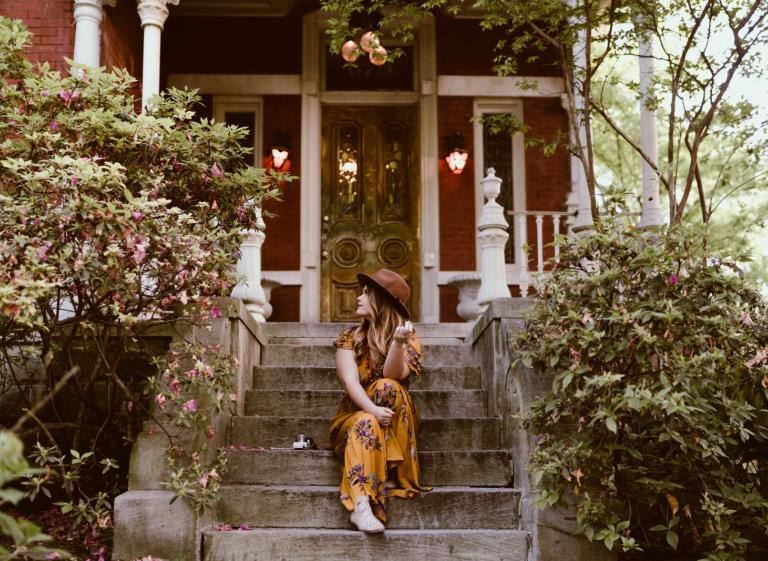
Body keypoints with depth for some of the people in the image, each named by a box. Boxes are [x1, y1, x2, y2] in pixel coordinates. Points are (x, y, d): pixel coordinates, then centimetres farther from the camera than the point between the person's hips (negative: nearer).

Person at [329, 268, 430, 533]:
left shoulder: (408, 337, -1)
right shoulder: (350, 338, 2)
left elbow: (393, 375, -21)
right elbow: (350, 381, -15)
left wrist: (398, 342, -39)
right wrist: (373, 410, -33)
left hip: (397, 422, 0)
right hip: (354, 414, 0)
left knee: (388, 387, -31)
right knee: (367, 423, -36)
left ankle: (388, 471, -27)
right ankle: (361, 505, -50)